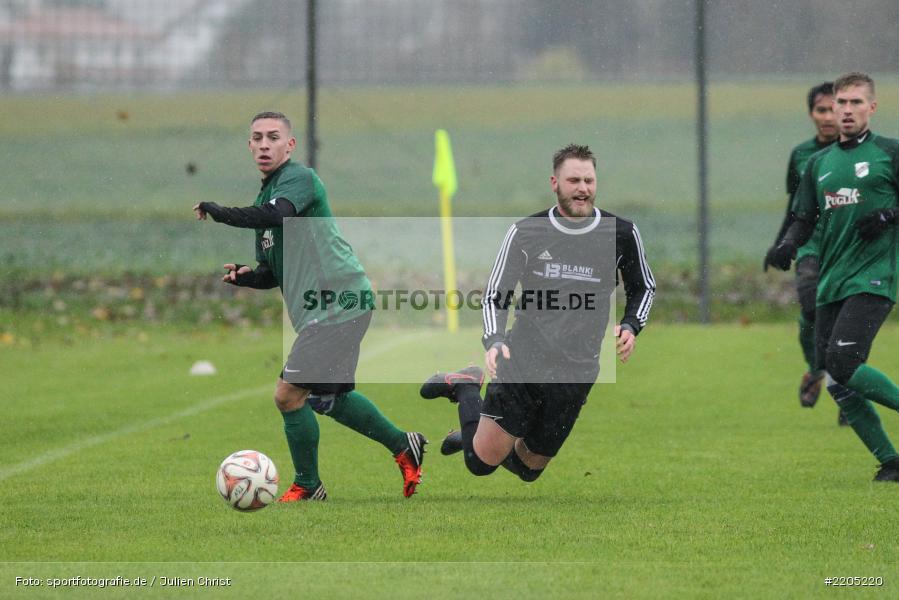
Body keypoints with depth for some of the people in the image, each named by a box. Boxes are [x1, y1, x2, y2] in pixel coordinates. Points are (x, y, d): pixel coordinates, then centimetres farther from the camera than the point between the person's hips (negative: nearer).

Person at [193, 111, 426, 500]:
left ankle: (307, 486, 5)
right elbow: (272, 273, 23)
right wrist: (246, 276, 1)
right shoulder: (266, 195, 19)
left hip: (338, 303, -10)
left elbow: (275, 214, -32)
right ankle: (403, 446, 36)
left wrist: (218, 213, -22)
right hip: (320, 311, 10)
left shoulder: (298, 178, -9)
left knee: (289, 393, -10)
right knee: (332, 399, 22)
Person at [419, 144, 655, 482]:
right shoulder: (526, 232, -4)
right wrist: (494, 340, -17)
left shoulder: (622, 234, -1)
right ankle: (467, 388, 23)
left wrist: (630, 327, -3)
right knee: (482, 462, -7)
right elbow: (495, 295, 1)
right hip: (522, 361, -2)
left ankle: (474, 437, 41)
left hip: (576, 375, 2)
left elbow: (643, 287, 16)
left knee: (530, 468, 9)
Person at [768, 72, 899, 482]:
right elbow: (804, 219, 19)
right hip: (831, 285, 6)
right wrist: (788, 244, 0)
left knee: (842, 364, -23)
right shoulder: (819, 163, 17)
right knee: (837, 385, -1)